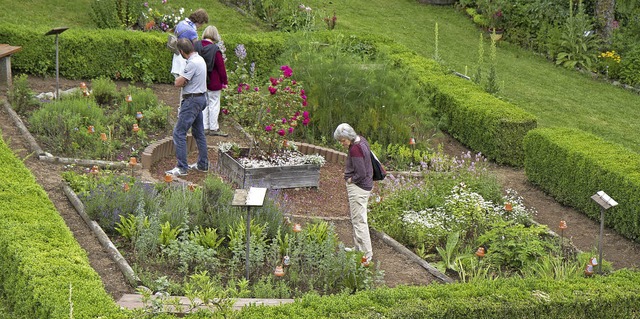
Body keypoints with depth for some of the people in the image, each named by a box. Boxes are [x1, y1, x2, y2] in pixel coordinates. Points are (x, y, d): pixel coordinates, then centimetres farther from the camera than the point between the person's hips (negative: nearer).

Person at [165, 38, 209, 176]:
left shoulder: (192, 63, -21)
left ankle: (182, 167, -9)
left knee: (179, 133, -9)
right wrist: (183, 80, -8)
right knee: (198, 132, 18)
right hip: (201, 97, 11)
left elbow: (178, 83, -21)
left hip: (192, 100, -11)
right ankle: (203, 164, 26)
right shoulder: (200, 59, 11)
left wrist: (181, 79, -1)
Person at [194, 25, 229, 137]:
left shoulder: (196, 45, -2)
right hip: (213, 82, -6)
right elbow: (221, 67, -12)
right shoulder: (215, 49, -18)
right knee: (214, 104, 4)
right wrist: (224, 81, -1)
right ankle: (213, 128, 9)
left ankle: (204, 127, 16)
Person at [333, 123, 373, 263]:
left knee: (359, 220, -4)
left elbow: (361, 174, -25)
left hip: (358, 187, -10)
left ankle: (366, 254, 0)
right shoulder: (361, 140, 6)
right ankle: (358, 248, 32)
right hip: (366, 185, 10)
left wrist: (350, 180, -8)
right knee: (357, 218, 21)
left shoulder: (355, 149, -24)